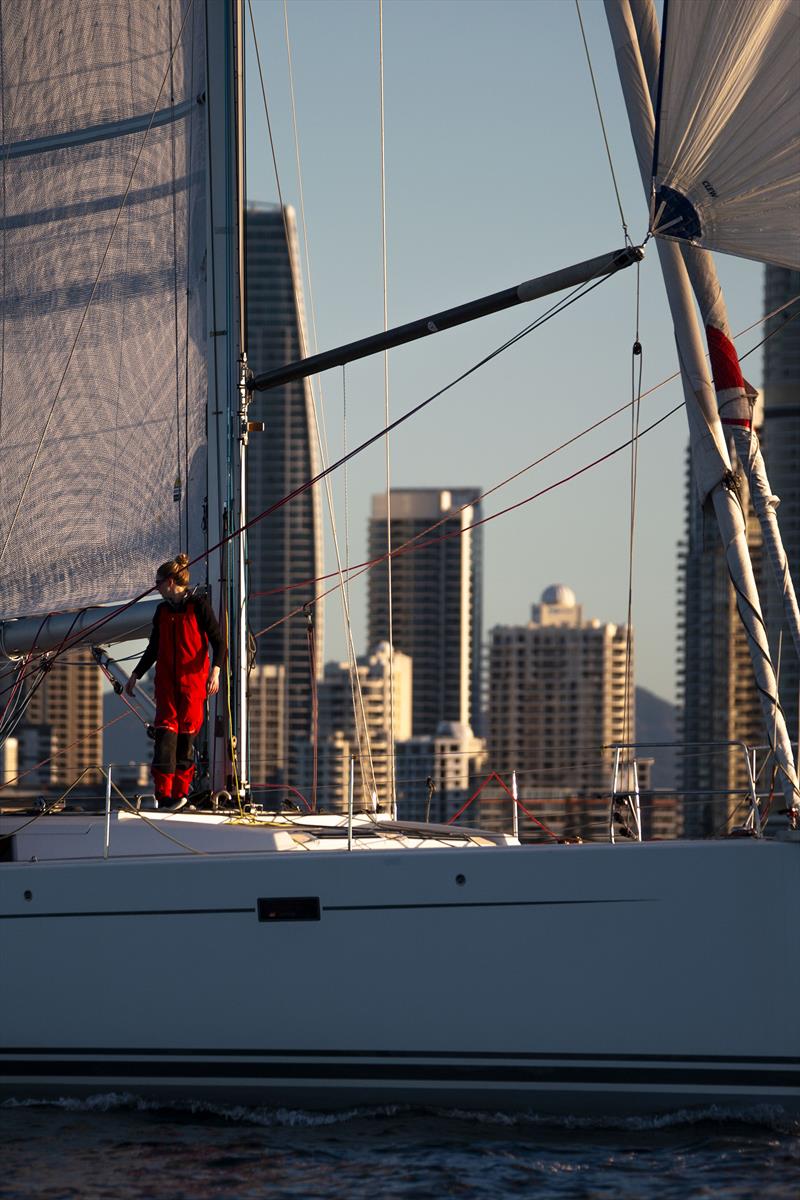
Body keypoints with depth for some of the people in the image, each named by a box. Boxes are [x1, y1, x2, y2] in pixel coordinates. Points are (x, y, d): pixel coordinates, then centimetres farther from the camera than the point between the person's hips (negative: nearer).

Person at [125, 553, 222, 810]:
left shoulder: (198, 605, -4)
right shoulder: (163, 610, 13)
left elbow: (217, 640, -7)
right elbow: (154, 648, 22)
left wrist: (215, 671, -20)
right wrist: (136, 675, 22)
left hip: (193, 678, -4)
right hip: (166, 680, 4)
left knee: (186, 731, -2)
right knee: (165, 728, -8)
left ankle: (181, 790, 7)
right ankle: (164, 791, -13)